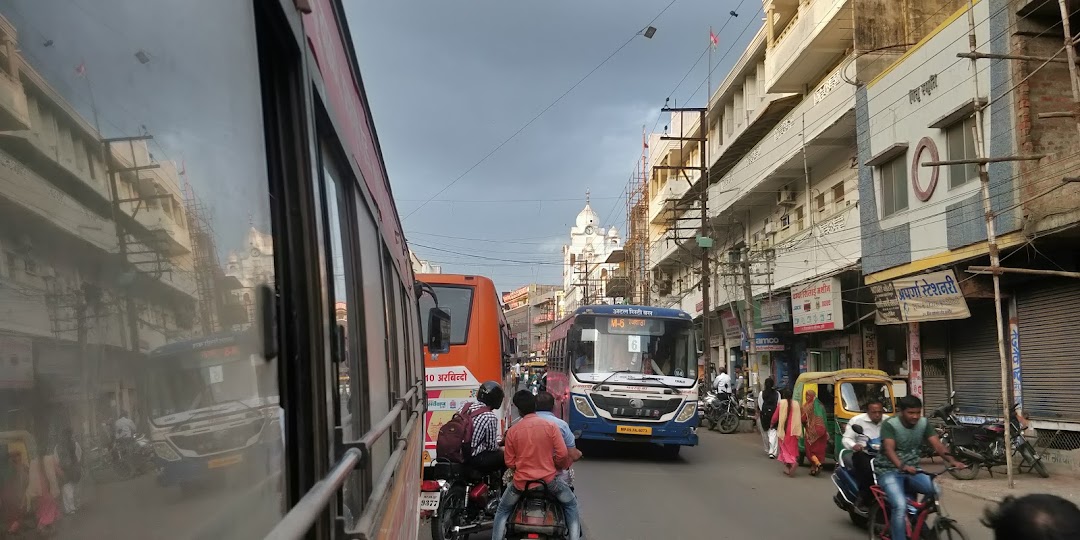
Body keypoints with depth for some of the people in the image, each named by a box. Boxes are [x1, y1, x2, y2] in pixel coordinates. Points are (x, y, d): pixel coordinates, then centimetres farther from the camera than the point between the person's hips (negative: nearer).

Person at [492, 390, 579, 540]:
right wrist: (560, 467, 13)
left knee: (502, 511, 24)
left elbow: (509, 462, 0)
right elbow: (562, 454, -9)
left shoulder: (512, 431, -5)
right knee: (571, 505, 23)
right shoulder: (550, 426, -7)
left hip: (521, 481, 0)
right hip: (549, 479, 0)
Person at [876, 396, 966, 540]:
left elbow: (937, 444, -9)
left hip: (912, 470, 5)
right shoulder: (889, 424, -14)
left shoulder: (924, 423, 1)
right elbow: (889, 449, -27)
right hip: (889, 471, -5)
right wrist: (902, 466, -46)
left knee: (935, 491, -20)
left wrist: (952, 461, -29)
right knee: (900, 506, -27)